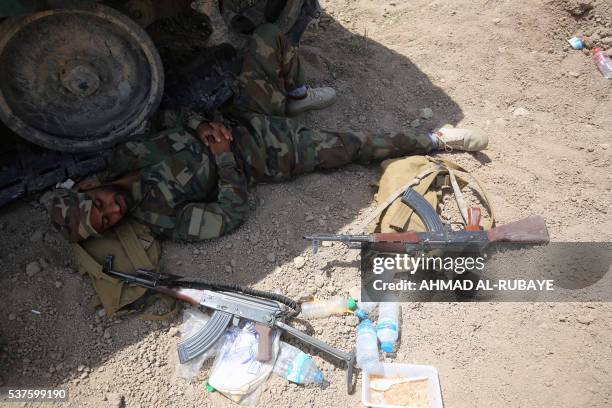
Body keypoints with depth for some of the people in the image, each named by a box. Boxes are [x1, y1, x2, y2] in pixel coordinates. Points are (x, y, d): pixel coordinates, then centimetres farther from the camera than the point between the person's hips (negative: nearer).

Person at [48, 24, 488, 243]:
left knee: (269, 34, -1)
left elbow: (172, 132, 6)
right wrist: (224, 154, -20)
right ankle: (437, 140, 12)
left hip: (240, 119, 5)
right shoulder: (159, 216, -18)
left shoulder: (120, 158, -4)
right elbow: (233, 212, -19)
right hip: (267, 157, -5)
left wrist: (205, 126, -13)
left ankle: (297, 91, 28)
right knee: (357, 146, -10)